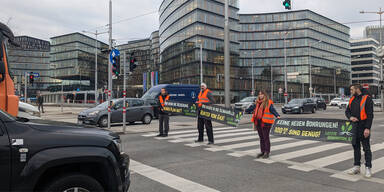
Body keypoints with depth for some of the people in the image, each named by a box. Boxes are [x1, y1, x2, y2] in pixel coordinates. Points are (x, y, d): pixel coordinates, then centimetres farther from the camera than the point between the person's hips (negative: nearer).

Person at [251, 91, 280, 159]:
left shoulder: (268, 103, -5)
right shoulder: (257, 103, 14)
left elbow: (273, 110, -15)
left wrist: (277, 116, -34)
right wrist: (254, 123, 21)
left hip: (265, 123, -6)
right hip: (258, 123, 6)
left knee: (266, 138, -1)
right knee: (261, 138, 12)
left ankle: (267, 153, 8)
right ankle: (262, 151, 21)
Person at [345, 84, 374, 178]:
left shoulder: (367, 99, -8)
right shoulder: (352, 99, 12)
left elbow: (370, 115, -13)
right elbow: (347, 111, 20)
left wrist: (367, 128, -19)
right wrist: (350, 117, -4)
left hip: (363, 127, -7)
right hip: (355, 126, 7)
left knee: (366, 148, -1)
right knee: (356, 146, 12)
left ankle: (368, 168, 7)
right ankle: (356, 167, 22)